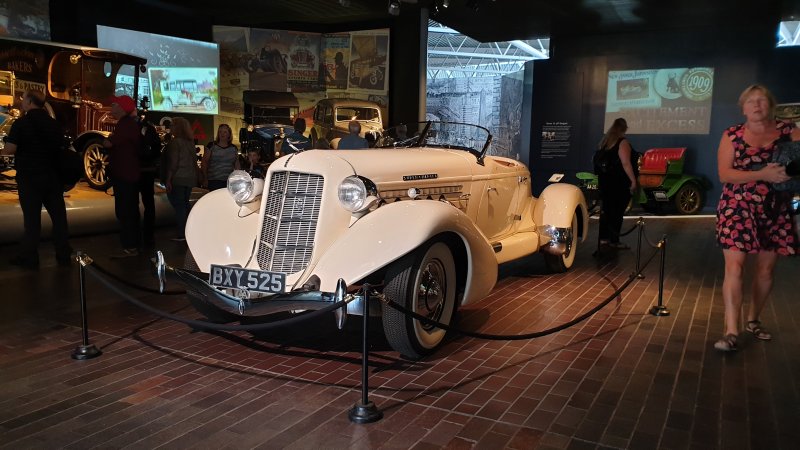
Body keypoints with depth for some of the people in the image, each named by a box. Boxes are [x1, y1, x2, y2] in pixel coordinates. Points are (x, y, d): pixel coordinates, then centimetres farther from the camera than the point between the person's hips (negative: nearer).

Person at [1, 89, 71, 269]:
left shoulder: (21, 123, -11)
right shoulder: (54, 124, 7)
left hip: (29, 176, -5)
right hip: (52, 175, 5)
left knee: (32, 217, 1)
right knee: (58, 215, 8)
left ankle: (29, 257, 7)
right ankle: (64, 255, 12)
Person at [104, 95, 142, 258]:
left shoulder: (125, 124, -17)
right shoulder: (132, 123, 16)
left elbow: (108, 143, -21)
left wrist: (105, 141, -1)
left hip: (124, 176, -11)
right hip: (131, 175, 11)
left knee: (124, 212, -9)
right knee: (131, 211, 16)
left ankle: (129, 247, -8)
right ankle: (135, 243, 24)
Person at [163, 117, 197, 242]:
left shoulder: (175, 142, -11)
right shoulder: (190, 143, 11)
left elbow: (173, 163, -16)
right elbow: (194, 161, 15)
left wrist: (168, 180, -14)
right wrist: (195, 176, 19)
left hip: (177, 179, -7)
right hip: (190, 179, 7)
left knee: (178, 206, -4)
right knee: (185, 205, 14)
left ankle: (181, 234, -6)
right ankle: (188, 232, 17)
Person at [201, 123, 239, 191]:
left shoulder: (234, 148, 13)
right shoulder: (211, 146, 4)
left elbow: (237, 166, 16)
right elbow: (204, 163, 3)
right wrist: (205, 179, -2)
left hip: (229, 182, 3)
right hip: (214, 181, -3)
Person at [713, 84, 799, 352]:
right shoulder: (732, 135, 0)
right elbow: (724, 174, -8)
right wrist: (762, 175, -20)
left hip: (776, 211, 3)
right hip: (738, 209, -3)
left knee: (766, 269, 10)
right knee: (734, 267, -11)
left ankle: (753, 320, 28)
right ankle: (731, 331, -11)